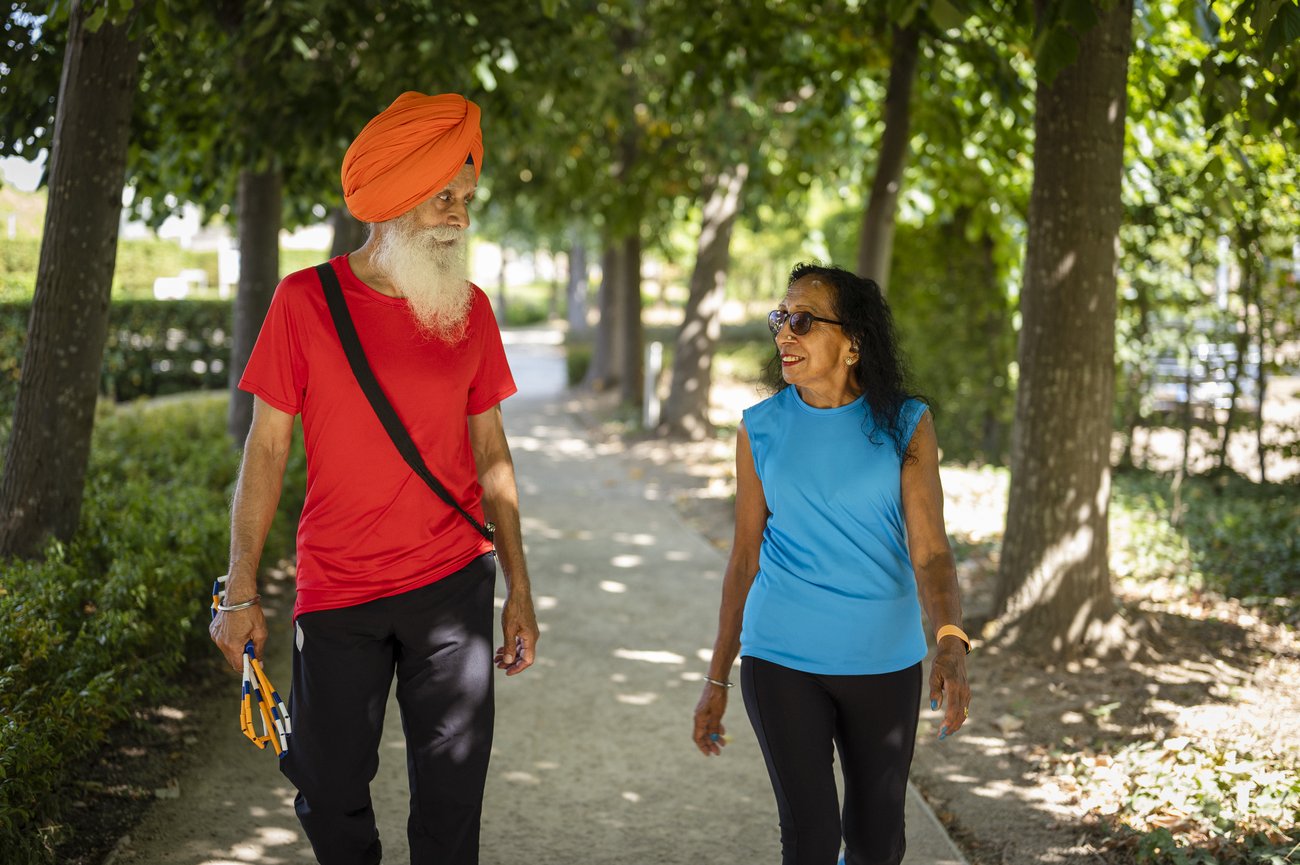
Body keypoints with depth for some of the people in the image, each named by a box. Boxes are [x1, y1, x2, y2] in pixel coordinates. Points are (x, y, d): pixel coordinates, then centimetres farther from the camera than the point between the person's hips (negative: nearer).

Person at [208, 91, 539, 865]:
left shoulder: (469, 309, 4)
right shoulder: (306, 301, -4)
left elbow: (491, 452, 10)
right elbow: (267, 448, -1)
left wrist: (519, 588, 7)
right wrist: (241, 593, -4)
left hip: (454, 584, 2)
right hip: (337, 593, -1)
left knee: (451, 798, 4)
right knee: (332, 791, 7)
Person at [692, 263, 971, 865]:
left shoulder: (905, 426, -5)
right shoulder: (762, 428, 0)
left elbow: (930, 551, -12)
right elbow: (745, 556, 6)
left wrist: (951, 642, -31)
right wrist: (717, 678, 7)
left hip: (884, 658, 0)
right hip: (781, 657, 0)